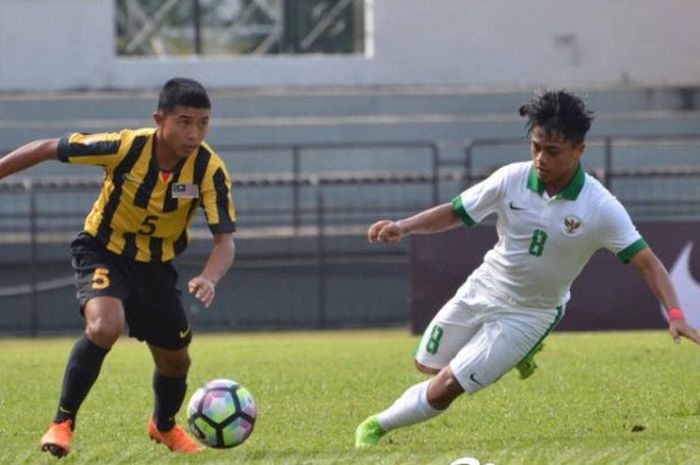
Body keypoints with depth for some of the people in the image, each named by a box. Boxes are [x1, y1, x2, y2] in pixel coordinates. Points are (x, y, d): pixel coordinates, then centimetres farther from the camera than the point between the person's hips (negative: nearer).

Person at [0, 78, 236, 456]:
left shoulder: (209, 169, -22)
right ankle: (62, 422, -15)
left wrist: (208, 279, -44)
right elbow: (48, 149, -15)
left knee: (174, 359, 11)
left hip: (157, 265, 3)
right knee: (105, 325, -32)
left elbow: (224, 240, -24)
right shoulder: (125, 147, -27)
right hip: (103, 252, -3)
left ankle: (163, 425, 46)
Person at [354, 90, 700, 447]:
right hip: (482, 289, 4)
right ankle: (516, 353, 36)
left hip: (529, 315, -4)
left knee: (446, 387, -10)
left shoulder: (601, 208, -22)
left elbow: (646, 262, -19)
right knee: (427, 364, 18)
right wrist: (403, 226, -22)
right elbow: (455, 212, -5)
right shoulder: (511, 179, -15)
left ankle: (378, 426, 13)